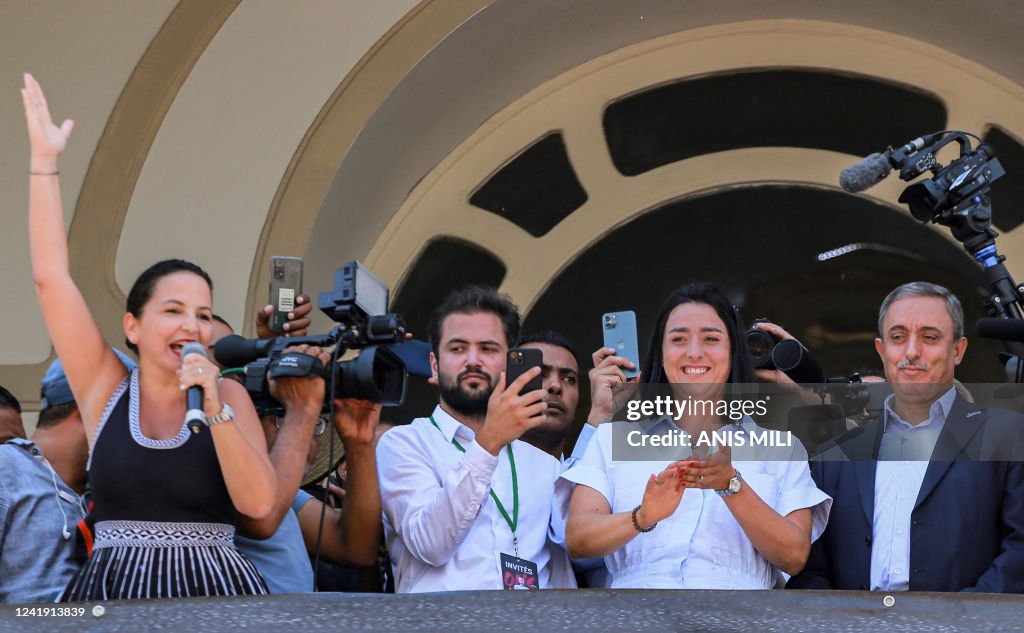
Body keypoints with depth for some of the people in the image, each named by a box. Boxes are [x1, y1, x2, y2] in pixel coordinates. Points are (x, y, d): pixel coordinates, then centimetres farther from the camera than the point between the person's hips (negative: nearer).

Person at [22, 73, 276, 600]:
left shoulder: (227, 394, 4)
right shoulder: (105, 388, 6)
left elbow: (259, 502, -6)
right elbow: (51, 277, 2)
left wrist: (215, 408, -14)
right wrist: (44, 161, 3)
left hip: (213, 592, 0)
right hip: (112, 593, 0)